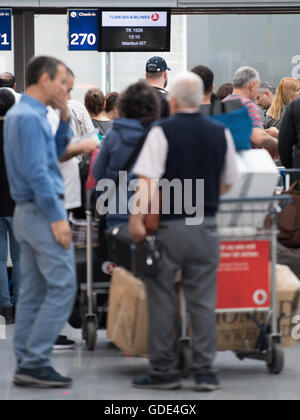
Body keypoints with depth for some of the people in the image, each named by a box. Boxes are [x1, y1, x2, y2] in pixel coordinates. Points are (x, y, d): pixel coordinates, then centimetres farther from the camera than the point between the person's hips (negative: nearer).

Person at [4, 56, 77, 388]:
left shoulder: (19, 113, 15)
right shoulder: (30, 117, -17)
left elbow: (57, 151, 23)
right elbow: (37, 172, -22)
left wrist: (65, 117, 9)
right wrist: (57, 218, -20)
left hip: (27, 212, 10)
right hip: (42, 211, -10)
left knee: (33, 292, 10)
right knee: (62, 287, -10)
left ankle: (26, 364, 12)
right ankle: (35, 362, -11)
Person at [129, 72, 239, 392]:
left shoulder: (162, 132, -9)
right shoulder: (221, 134, 4)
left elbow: (147, 180, -18)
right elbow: (228, 183, 11)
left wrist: (137, 220, -16)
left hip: (168, 224, -3)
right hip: (206, 227, 3)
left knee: (161, 299, 6)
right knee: (203, 300, 8)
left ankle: (163, 371, 9)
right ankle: (204, 371, 6)